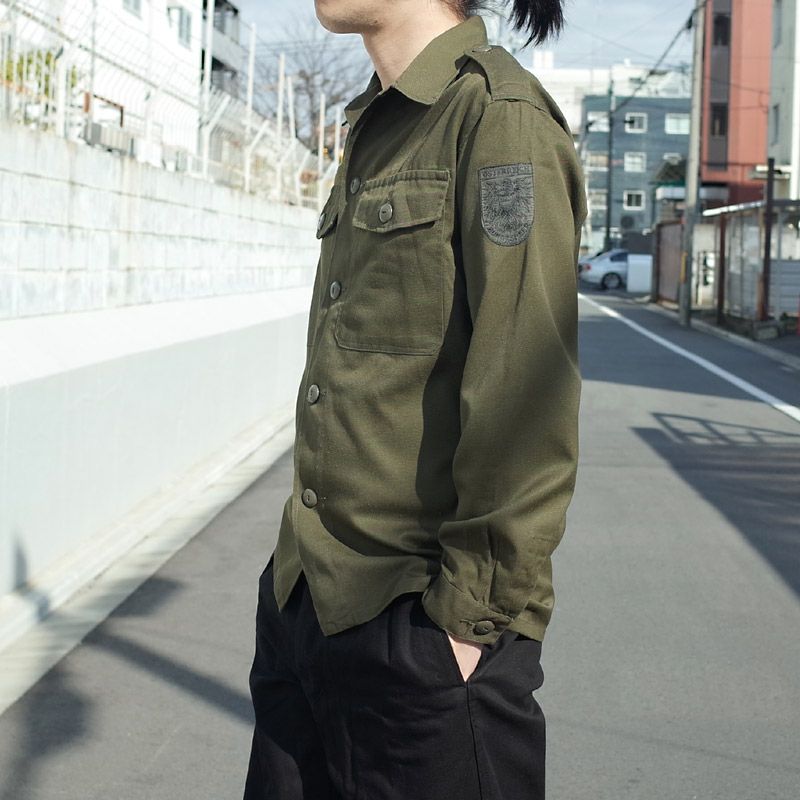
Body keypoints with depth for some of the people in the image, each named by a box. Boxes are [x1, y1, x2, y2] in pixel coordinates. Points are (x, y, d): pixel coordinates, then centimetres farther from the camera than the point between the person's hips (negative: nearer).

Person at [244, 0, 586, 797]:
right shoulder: (377, 127, 13)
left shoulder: (497, 112, -14)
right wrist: (306, 556, 18)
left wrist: (478, 614, -16)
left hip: (416, 613, -8)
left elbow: (529, 394, -19)